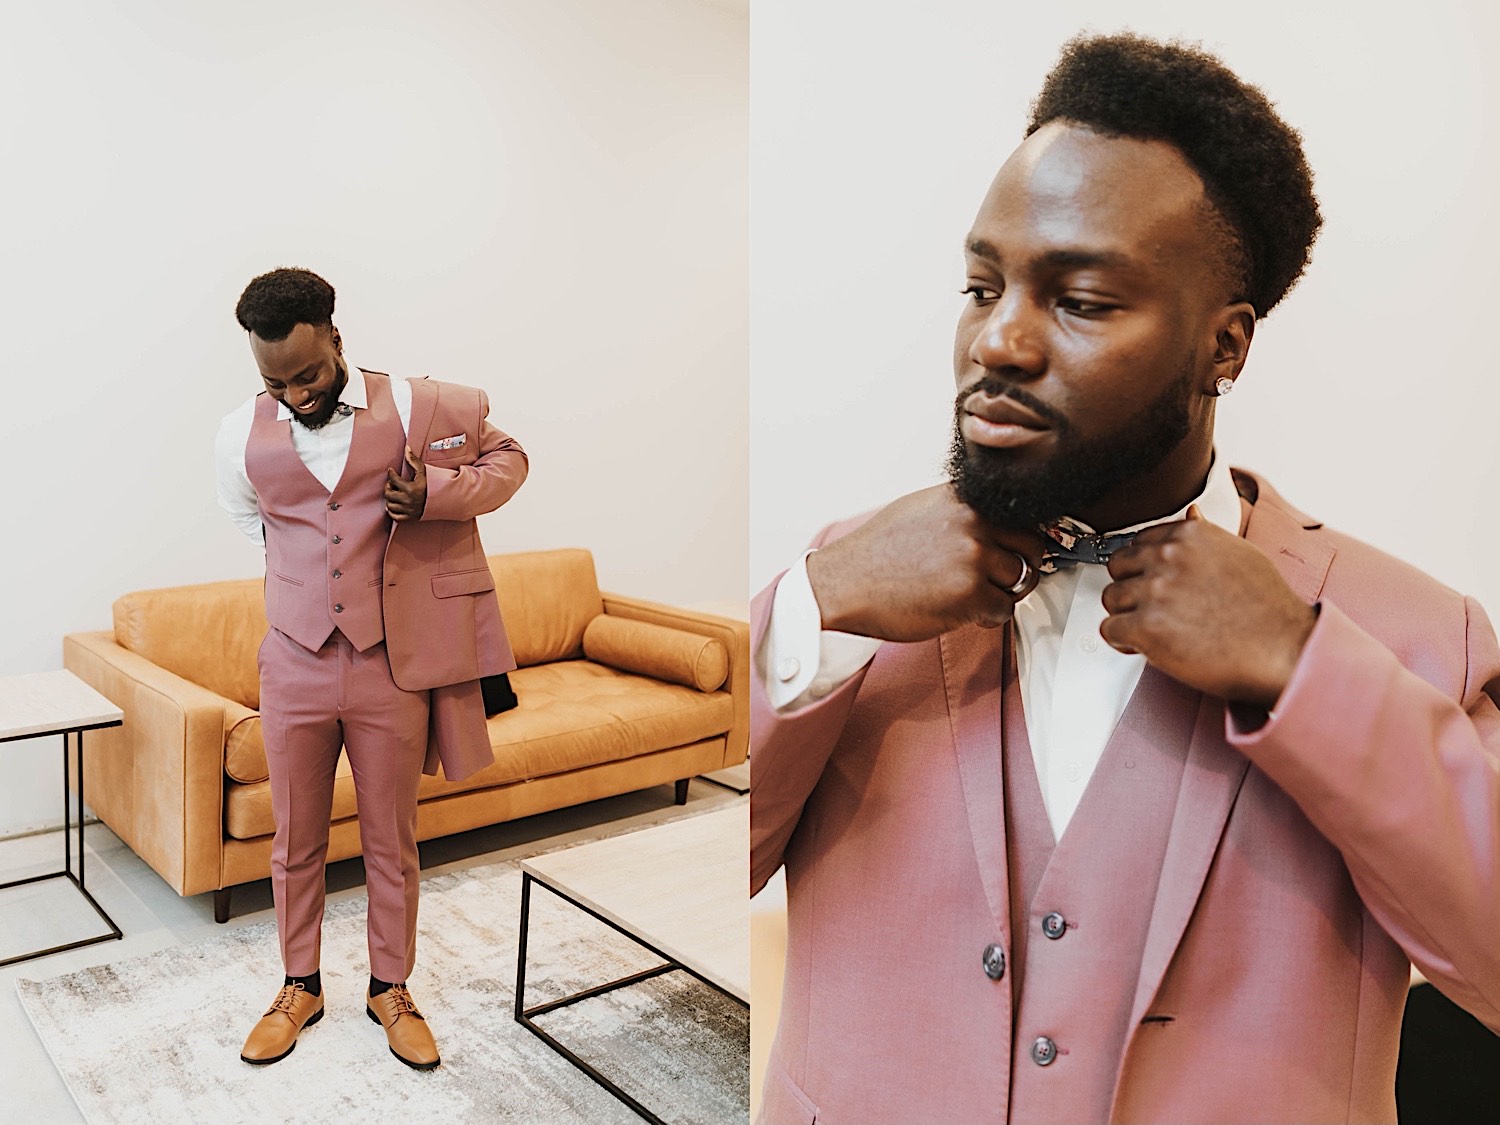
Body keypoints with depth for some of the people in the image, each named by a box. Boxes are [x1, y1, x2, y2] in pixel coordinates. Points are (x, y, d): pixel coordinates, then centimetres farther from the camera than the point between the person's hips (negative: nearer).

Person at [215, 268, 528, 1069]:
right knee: (295, 844, 16)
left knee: (392, 845, 12)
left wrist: (438, 493, -14)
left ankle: (390, 989, 34)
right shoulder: (241, 438, -3)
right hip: (294, 668, 2)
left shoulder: (418, 409, -10)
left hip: (392, 669, -1)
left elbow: (508, 458, 4)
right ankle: (299, 987, 38)